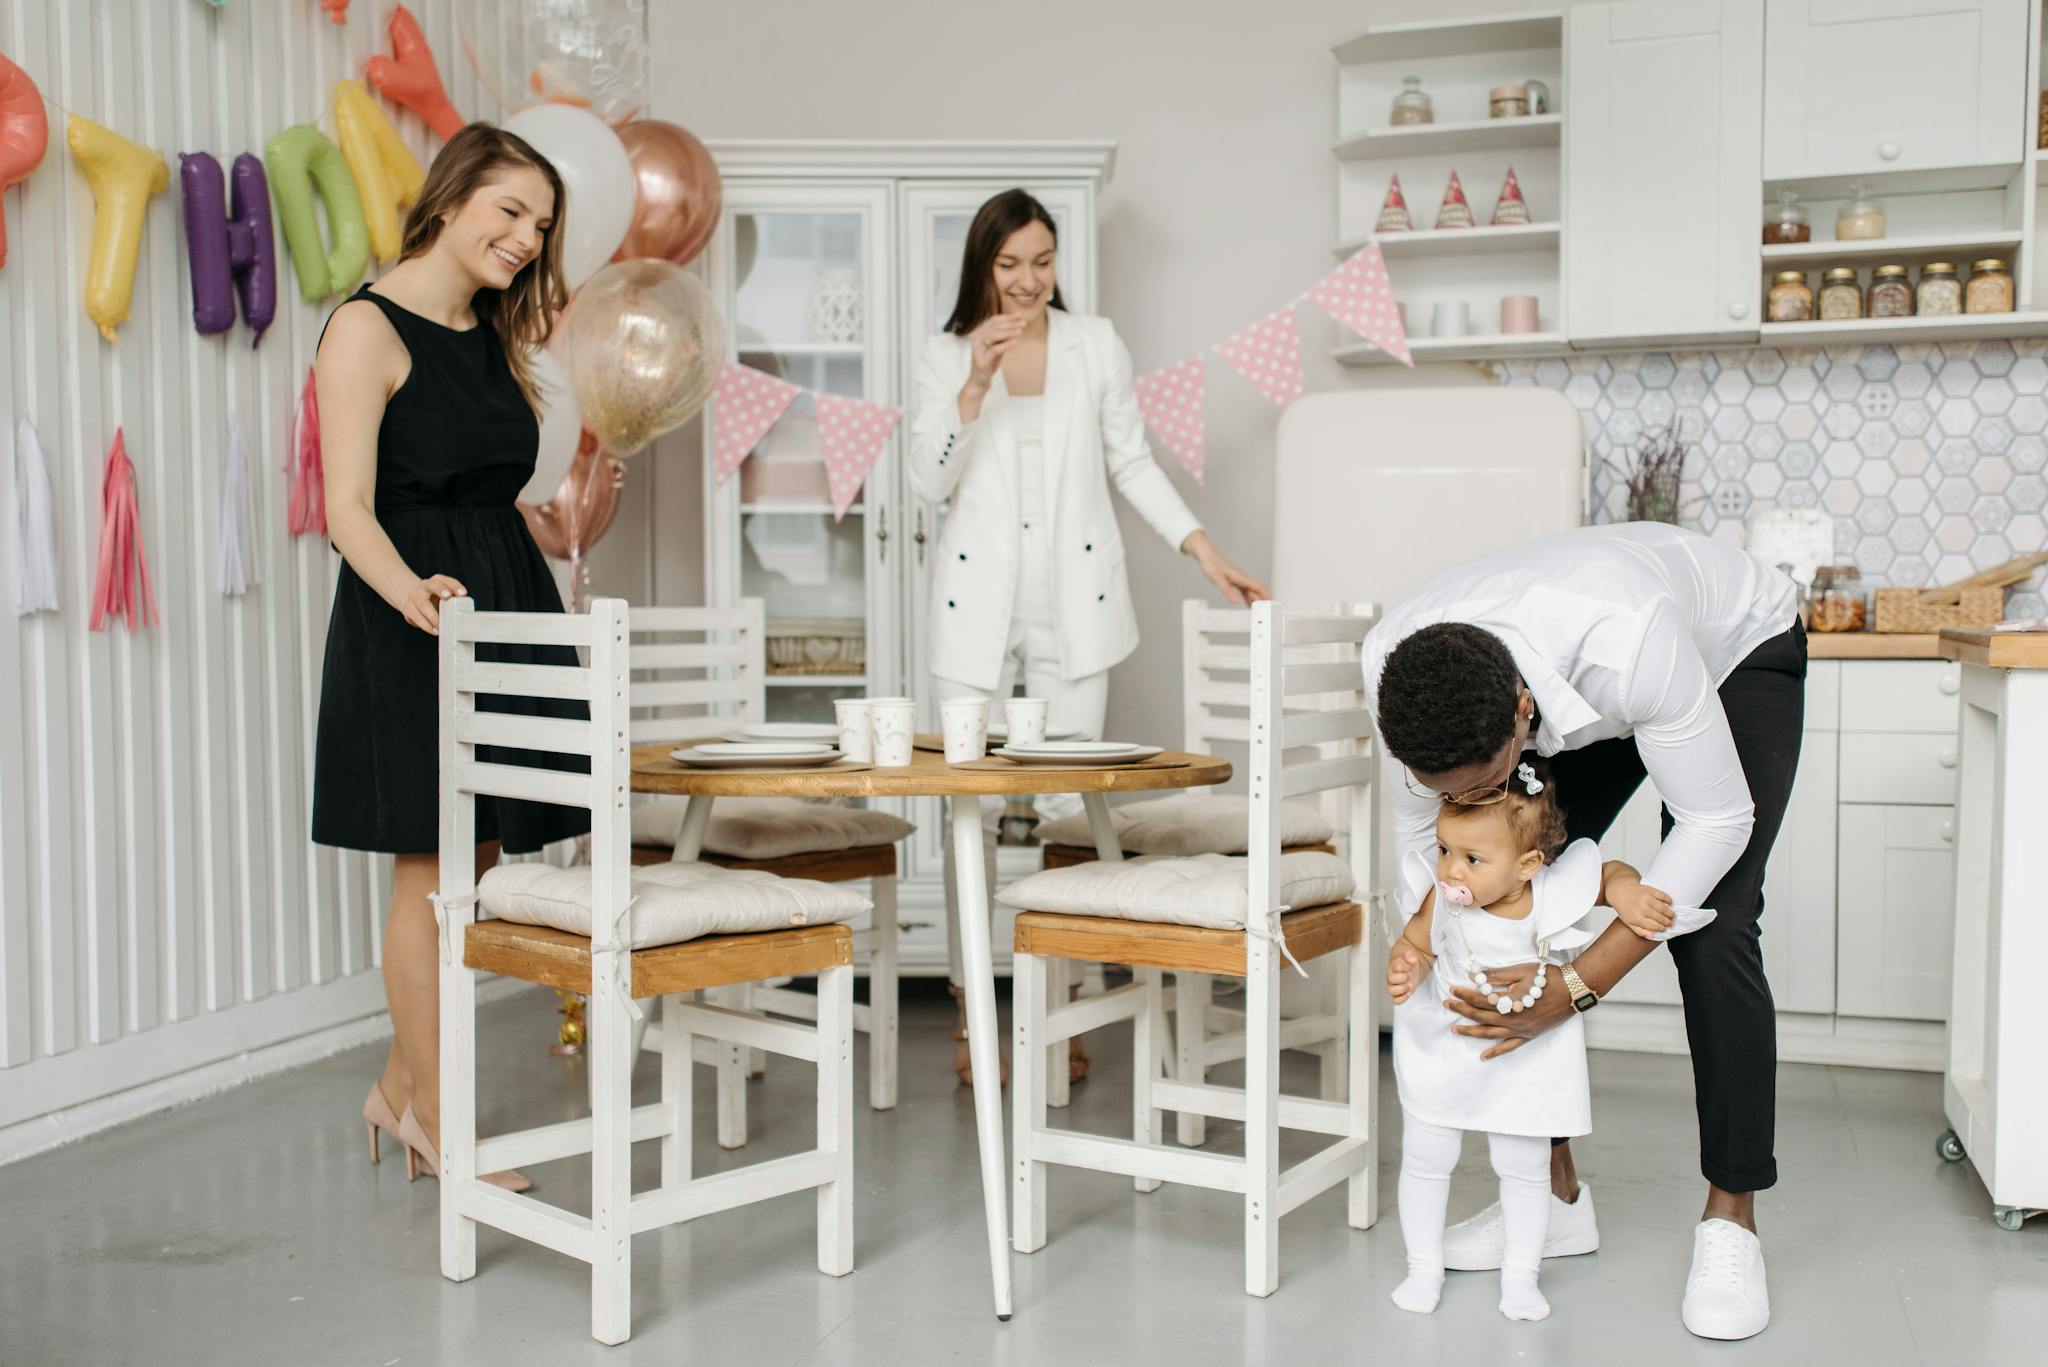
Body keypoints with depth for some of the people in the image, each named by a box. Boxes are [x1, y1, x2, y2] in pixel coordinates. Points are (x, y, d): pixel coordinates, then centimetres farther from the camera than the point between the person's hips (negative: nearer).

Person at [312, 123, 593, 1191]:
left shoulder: (494, 339, 16)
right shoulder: (367, 329, -7)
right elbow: (348, 507, -16)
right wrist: (412, 591, -32)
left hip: (508, 606, 8)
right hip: (409, 622, -7)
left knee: (475, 860, 9)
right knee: (430, 867, -2)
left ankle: (404, 1083, 24)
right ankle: (431, 1111, 11)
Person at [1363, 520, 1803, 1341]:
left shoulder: (1631, 644, -48)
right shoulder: (1395, 666, -33)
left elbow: (1717, 820, -33)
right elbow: (1417, 827, -12)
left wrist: (1579, 988, -37)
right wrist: (1422, 950, -27)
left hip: (1738, 652, -4)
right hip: (1577, 686, 5)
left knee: (1711, 934, -18)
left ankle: (1730, 1221, -3)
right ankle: (1555, 1194, 9)